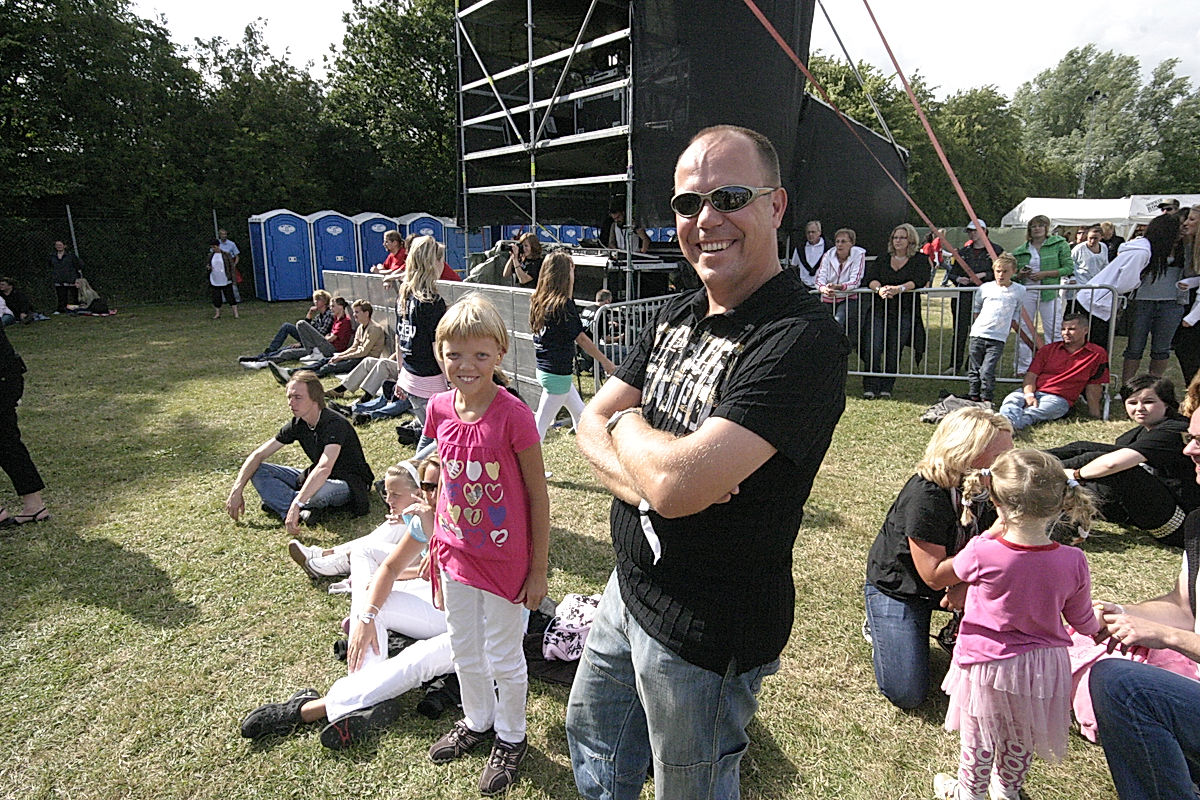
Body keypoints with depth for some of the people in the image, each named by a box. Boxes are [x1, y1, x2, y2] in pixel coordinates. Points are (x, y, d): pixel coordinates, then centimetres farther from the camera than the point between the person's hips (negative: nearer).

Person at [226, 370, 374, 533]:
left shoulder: (334, 424, -27)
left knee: (322, 491, -43)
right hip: (316, 479, 8)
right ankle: (300, 513, -26)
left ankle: (277, 501, -10)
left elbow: (324, 469, -41)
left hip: (349, 483, -8)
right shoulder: (298, 424, -4)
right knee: (258, 470, -4)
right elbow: (258, 455, 1)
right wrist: (236, 490, -9)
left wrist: (296, 504, -49)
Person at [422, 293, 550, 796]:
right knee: (463, 647, 23)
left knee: (503, 655, 14)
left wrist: (539, 570, -11)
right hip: (455, 552, 5)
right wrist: (434, 543, 13)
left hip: (504, 557, -5)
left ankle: (510, 737, 39)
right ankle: (477, 720, 49)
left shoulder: (513, 415, -22)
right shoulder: (439, 409, -6)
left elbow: (538, 495, -15)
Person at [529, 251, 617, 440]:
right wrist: (606, 362, -2)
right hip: (557, 373, -9)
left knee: (579, 413, 23)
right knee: (541, 424, -1)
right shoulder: (564, 305, -20)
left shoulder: (539, 300, 2)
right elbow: (581, 339, -12)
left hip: (544, 367, 9)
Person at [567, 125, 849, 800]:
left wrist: (628, 422, -12)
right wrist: (642, 479, -21)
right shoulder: (680, 314, 3)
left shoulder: (800, 338, -26)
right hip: (629, 587, 8)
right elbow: (592, 422, 1)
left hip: (705, 635, -8)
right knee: (592, 743, 29)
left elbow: (677, 484, -34)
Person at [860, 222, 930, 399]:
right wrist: (879, 289, -20)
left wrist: (898, 289, -23)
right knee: (873, 347, -11)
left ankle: (887, 387, 0)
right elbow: (870, 278, 3)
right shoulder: (882, 259, 18)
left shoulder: (920, 259, 10)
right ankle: (870, 387, -8)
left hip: (904, 312, -2)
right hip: (879, 309, 2)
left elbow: (920, 280, -7)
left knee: (894, 350, -7)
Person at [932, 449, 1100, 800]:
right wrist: (1097, 626, 22)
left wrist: (992, 532, 1)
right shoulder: (1073, 562, -19)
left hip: (988, 663, -3)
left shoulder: (983, 554, -29)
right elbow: (1081, 620, -2)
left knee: (978, 737, 22)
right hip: (1045, 666, 3)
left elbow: (957, 568, -3)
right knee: (1021, 739, 28)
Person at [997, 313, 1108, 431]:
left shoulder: (1097, 354, 12)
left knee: (1031, 412, -37)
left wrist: (1094, 415, 1)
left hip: (1058, 398, -2)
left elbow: (1093, 386, 9)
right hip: (1032, 391, 2)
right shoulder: (1048, 349, 18)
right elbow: (1031, 375, 8)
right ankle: (1008, 423, -64)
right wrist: (1029, 395, -12)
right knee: (1011, 400, -34)